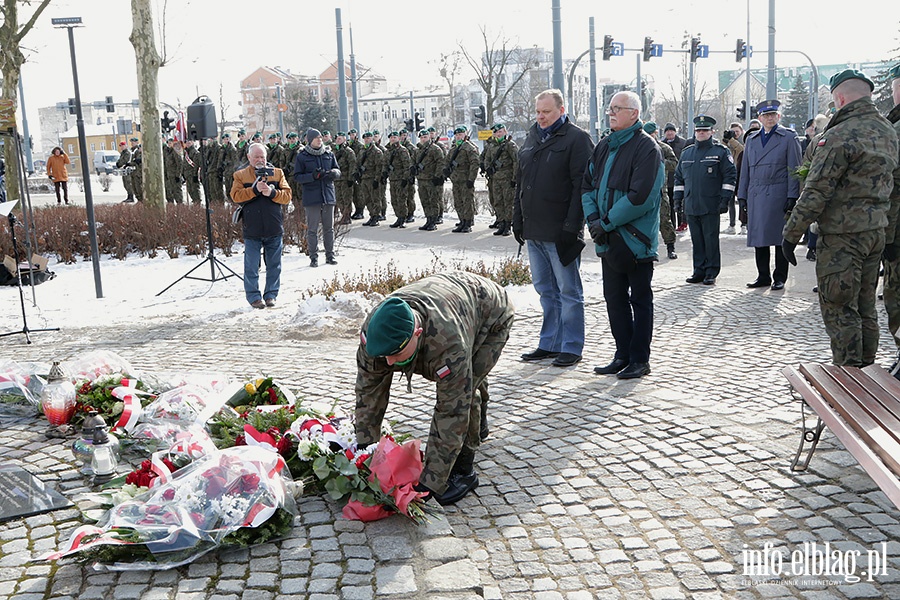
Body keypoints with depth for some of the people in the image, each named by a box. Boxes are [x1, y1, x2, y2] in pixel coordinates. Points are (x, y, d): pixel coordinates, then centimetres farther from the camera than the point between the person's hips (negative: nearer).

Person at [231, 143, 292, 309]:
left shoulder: (277, 173, 9)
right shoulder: (240, 175, 6)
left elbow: (287, 196, 0)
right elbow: (235, 196, -7)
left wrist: (272, 192, -17)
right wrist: (255, 190, -18)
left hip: (274, 228, 1)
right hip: (251, 230, -1)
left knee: (274, 264, 8)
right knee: (251, 266, 1)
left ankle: (271, 294, 19)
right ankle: (254, 296, 11)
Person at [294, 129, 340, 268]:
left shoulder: (329, 154, 9)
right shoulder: (301, 156, -1)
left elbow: (338, 171, 15)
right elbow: (297, 176, -3)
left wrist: (334, 172, -10)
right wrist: (312, 176, -19)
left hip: (328, 196, 3)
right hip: (311, 197, -3)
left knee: (329, 228, 8)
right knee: (312, 229, 0)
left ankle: (330, 255, 17)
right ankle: (313, 257, 7)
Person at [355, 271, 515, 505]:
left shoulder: (448, 343, -48)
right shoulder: (373, 331, -31)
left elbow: (451, 413, -42)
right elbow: (368, 394, -19)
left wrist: (431, 483, -38)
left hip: (492, 316, -6)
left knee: (462, 391, -23)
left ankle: (463, 471, -6)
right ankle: (478, 425, 55)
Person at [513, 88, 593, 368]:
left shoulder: (577, 138, -7)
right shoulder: (532, 137, 16)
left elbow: (581, 185, -13)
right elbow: (521, 181, 21)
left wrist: (571, 227, -19)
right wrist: (518, 218, 15)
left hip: (560, 232, -7)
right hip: (533, 230, 7)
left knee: (568, 291, 2)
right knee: (545, 290, 14)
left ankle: (572, 347, 10)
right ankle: (550, 344, 23)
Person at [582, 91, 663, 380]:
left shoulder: (646, 147, -11)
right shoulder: (604, 146, 12)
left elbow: (640, 197, -19)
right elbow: (587, 184, 12)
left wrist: (606, 223, -17)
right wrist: (592, 218, -5)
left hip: (635, 239, -7)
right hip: (608, 240, 7)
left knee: (640, 300, 4)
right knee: (614, 298, 12)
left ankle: (640, 359, 13)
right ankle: (623, 355, 24)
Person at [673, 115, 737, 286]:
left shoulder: (720, 152, 0)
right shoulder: (686, 153, 15)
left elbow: (730, 176, -4)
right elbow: (679, 177, 21)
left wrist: (725, 199, -10)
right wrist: (678, 198, 14)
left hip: (711, 206, -5)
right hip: (691, 206, 5)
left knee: (711, 240, -1)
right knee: (697, 240, 9)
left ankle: (711, 272, 6)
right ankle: (699, 271, 16)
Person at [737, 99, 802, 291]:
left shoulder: (789, 137, 3)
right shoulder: (751, 139, 15)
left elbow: (793, 169, -2)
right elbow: (745, 169, 16)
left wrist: (792, 196, -9)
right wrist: (742, 196, 9)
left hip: (778, 194, -4)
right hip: (756, 195, 4)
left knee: (780, 237, 0)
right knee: (758, 236, 6)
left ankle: (779, 277, 9)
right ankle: (763, 276, 16)